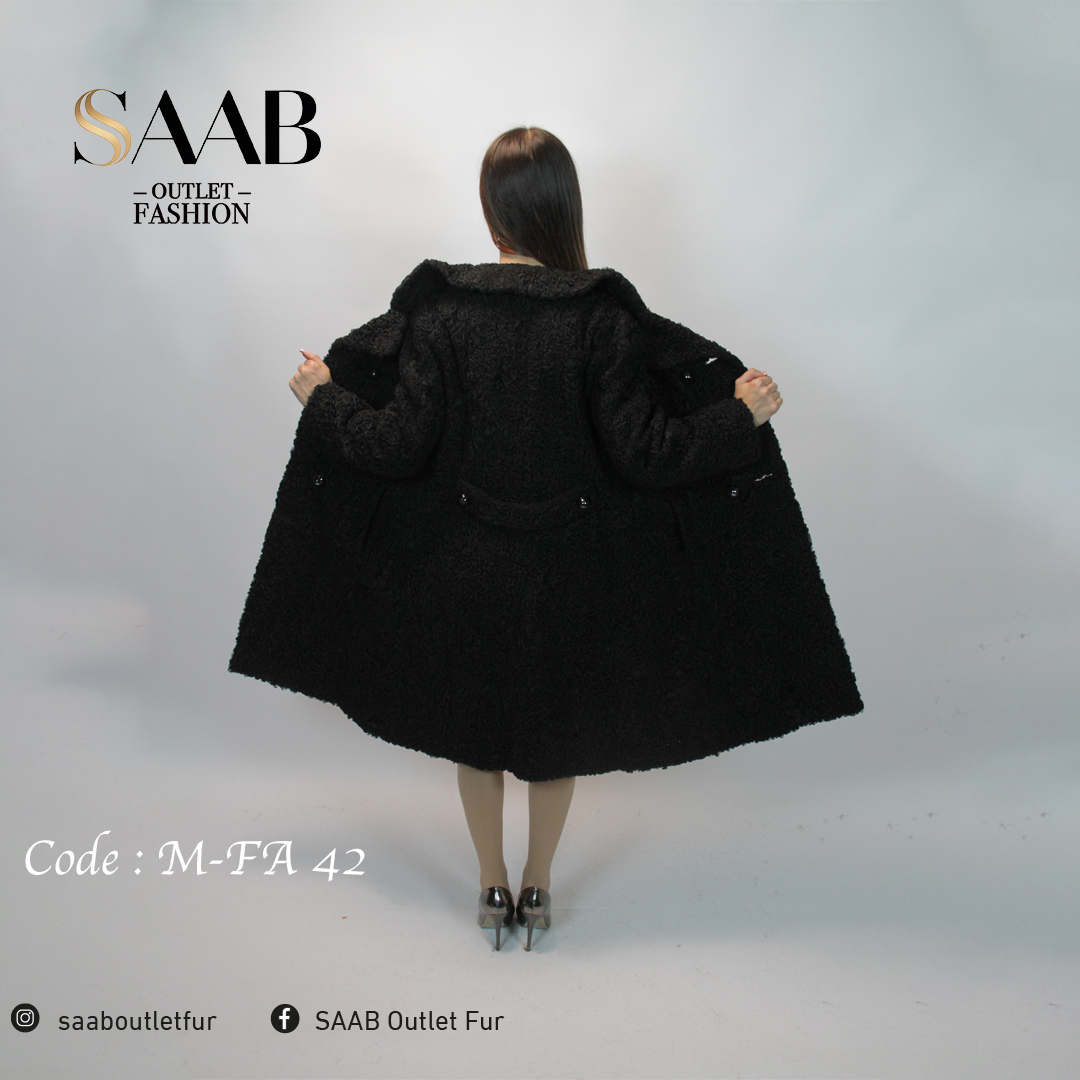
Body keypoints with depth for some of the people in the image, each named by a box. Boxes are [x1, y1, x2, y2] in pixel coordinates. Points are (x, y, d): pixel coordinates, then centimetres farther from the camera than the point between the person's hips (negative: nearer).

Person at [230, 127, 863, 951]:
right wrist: (740, 414, -4)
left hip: (466, 559, 1)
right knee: (560, 727, 21)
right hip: (569, 564, 0)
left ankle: (493, 889, 36)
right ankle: (538, 890, 37)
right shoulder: (603, 318, -14)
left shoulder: (442, 310, -11)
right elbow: (641, 454, -16)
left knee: (473, 721, 22)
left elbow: (401, 446, -11)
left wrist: (324, 397, 6)